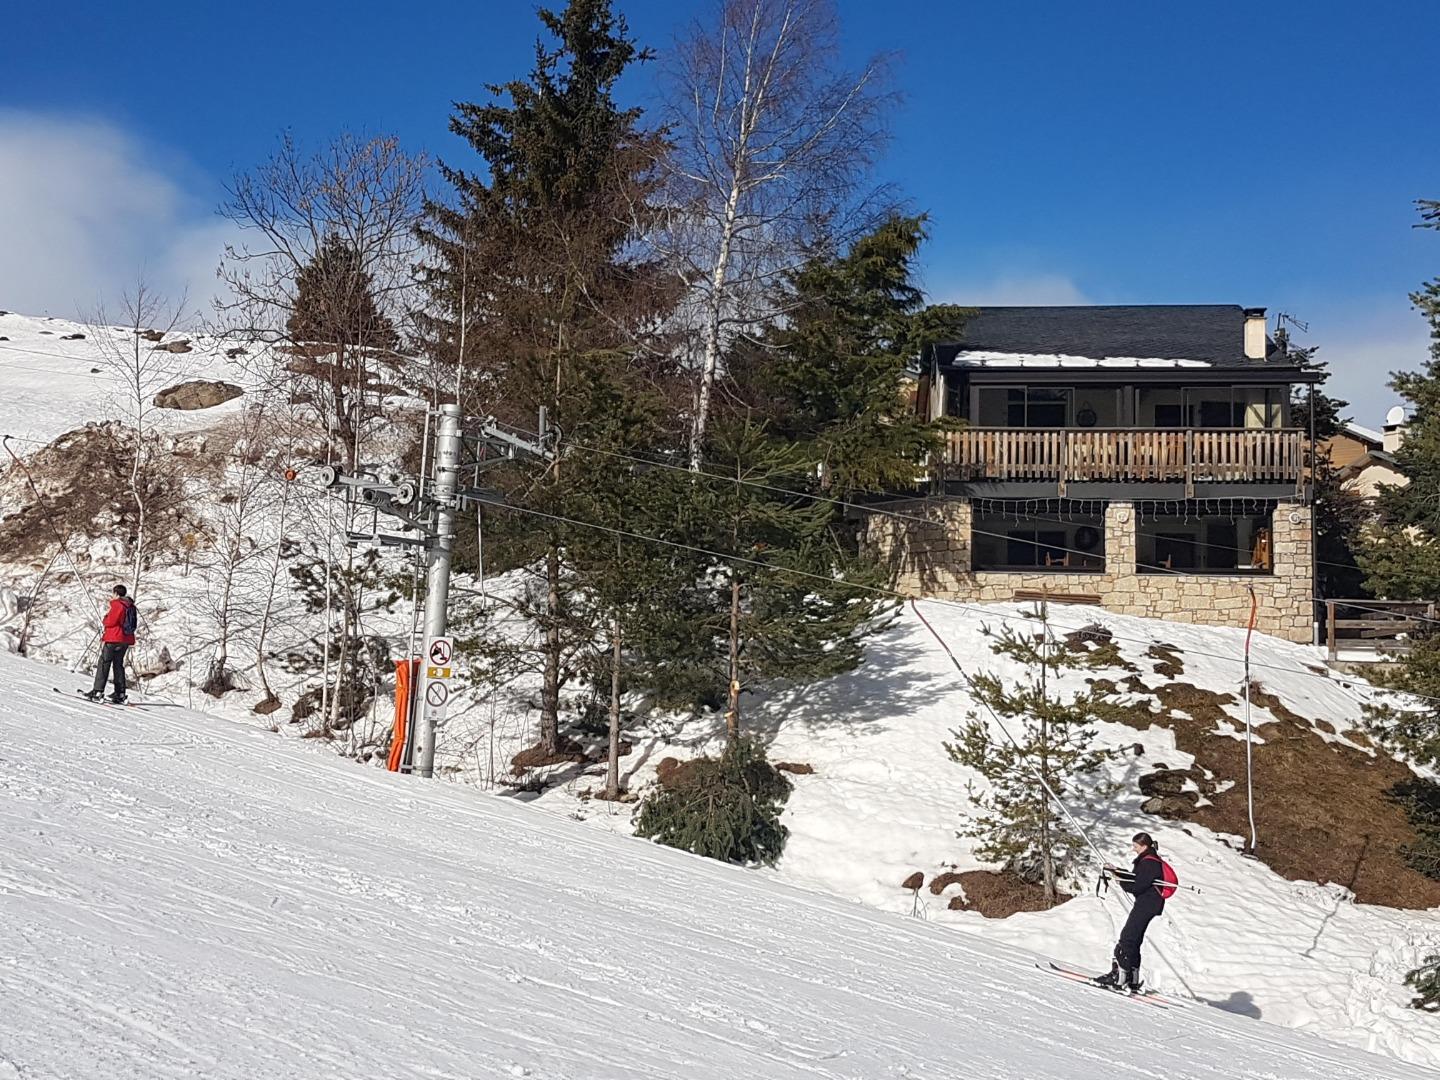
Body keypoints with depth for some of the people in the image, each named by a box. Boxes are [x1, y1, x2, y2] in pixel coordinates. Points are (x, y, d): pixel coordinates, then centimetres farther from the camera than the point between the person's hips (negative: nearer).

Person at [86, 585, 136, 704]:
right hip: (126, 640, 8)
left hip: (114, 639, -8)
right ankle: (120, 693, 11)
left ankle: (98, 691, -7)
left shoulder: (117, 605, -13)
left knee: (104, 663, -3)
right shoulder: (130, 606, 12)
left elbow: (110, 622, -15)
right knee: (118, 664, 13)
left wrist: (106, 617, 6)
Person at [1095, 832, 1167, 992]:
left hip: (1147, 904, -11)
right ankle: (1132, 980, 15)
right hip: (1144, 903, 11)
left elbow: (1137, 887, -21)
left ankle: (1120, 977, -13)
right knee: (1133, 941, 12)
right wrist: (1116, 871, 14)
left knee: (1127, 939, -11)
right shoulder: (1147, 859, 14)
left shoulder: (1150, 863, -18)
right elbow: (1134, 877, 23)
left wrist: (1121, 882, -6)